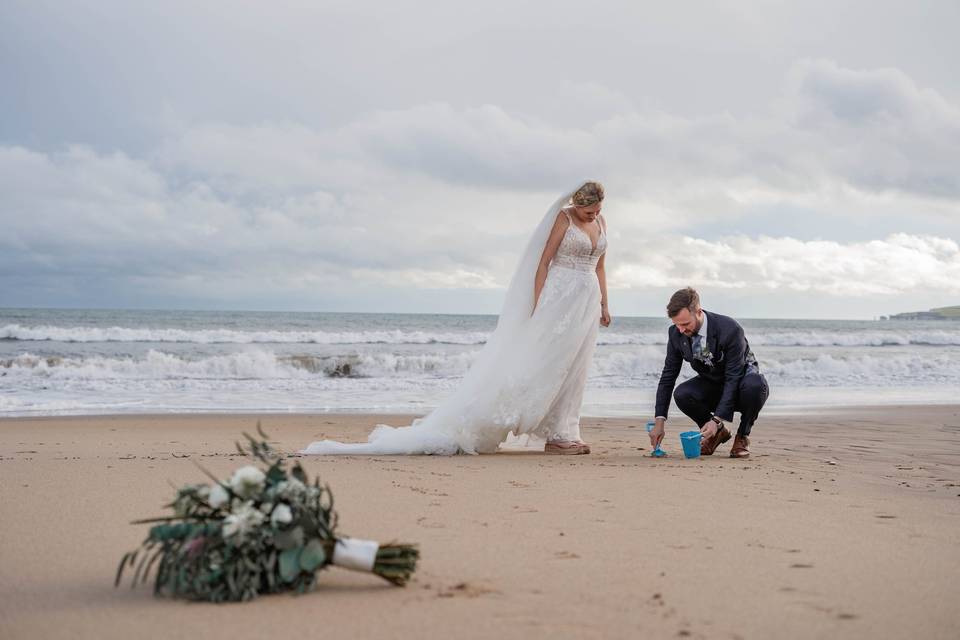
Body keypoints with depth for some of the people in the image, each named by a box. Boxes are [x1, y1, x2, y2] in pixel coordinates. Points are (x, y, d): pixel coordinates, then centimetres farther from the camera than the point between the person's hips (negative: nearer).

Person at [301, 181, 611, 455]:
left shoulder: (601, 222, 12)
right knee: (548, 364, -7)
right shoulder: (563, 218, -6)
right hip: (559, 296, -7)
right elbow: (543, 261, -8)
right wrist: (537, 306, -13)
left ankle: (563, 434, 9)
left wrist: (604, 304, 15)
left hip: (587, 299, 7)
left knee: (572, 370, 6)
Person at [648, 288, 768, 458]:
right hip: (712, 384, 4)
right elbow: (668, 377, -10)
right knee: (681, 394, -27)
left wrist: (717, 420, -36)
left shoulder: (729, 329, -31)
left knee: (755, 385, -39)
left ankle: (742, 436, -11)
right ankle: (718, 432, 1)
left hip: (740, 382, -4)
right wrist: (660, 421, -17)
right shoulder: (676, 333, -16)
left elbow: (733, 379, -30)